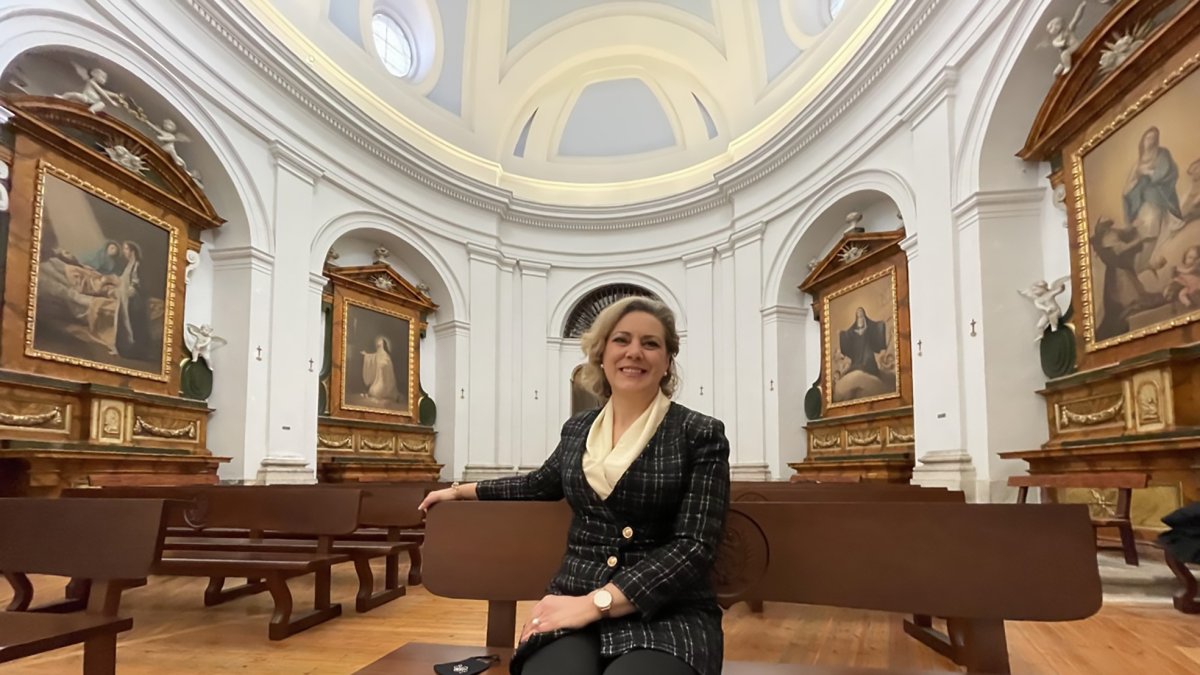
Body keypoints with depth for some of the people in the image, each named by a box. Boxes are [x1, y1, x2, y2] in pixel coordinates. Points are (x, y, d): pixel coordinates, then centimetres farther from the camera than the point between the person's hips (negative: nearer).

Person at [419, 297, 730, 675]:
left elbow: (694, 546, -10)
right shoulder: (577, 429, 12)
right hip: (573, 600, 3)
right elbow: (539, 485, 31)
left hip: (668, 613, -2)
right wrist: (461, 491, 38)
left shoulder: (700, 435, -3)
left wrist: (596, 602, -18)